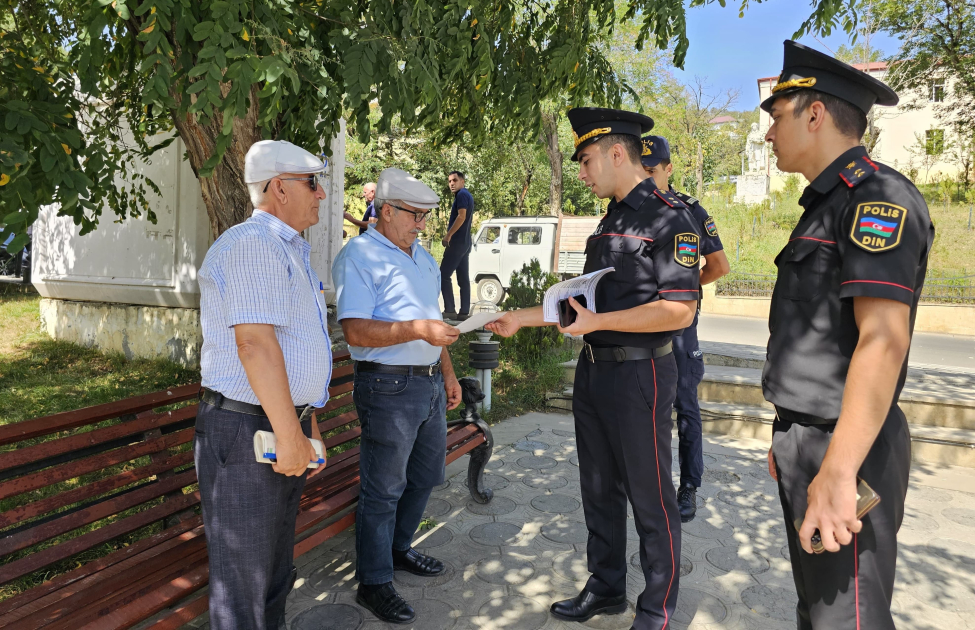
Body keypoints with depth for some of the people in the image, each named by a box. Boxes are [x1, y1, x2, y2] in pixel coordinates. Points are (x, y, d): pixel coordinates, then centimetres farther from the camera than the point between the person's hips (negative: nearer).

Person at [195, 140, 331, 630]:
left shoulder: (290, 250, 18)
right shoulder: (253, 244, -16)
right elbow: (254, 342, -25)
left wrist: (306, 423, 22)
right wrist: (289, 435, -23)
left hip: (284, 425, 10)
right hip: (249, 432, -10)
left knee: (275, 568, 22)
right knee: (243, 576, 5)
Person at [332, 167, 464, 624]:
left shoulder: (422, 256, 15)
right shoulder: (358, 256, -11)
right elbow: (356, 331, -21)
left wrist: (447, 372, 20)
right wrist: (417, 330, -30)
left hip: (430, 384, 9)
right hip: (389, 387, -8)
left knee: (425, 476, 19)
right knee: (383, 490, 2)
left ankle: (398, 548, 40)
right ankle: (373, 583, 19)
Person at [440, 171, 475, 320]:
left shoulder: (462, 194, -9)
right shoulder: (468, 196, 21)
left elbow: (462, 216, -21)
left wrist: (448, 235, -20)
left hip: (457, 242, -10)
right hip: (465, 242, 10)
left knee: (443, 275, -9)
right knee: (463, 278, 5)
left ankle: (449, 310, -12)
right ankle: (464, 312, 4)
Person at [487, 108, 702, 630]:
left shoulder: (670, 219, -12)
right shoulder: (609, 222, 14)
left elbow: (679, 311, -20)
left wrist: (597, 322, -22)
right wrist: (521, 319, 14)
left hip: (638, 375, -8)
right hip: (592, 372, 9)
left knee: (650, 499, 6)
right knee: (599, 489, 18)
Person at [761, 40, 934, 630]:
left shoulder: (877, 195, -15)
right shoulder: (828, 205, 15)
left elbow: (883, 341, -25)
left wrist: (837, 474, -29)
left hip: (844, 451, -10)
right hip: (808, 443, 10)